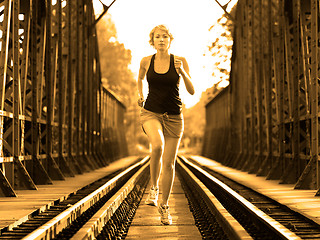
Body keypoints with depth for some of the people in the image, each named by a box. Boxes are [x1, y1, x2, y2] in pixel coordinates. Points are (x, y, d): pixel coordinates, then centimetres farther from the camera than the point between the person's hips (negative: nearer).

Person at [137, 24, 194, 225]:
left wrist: (182, 72, -22)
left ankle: (164, 206, 21)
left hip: (173, 117, 0)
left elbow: (192, 91, -7)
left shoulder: (180, 61, -4)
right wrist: (141, 95, 11)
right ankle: (154, 187, -7)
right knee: (158, 145, -32)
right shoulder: (146, 61, 2)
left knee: (169, 163, 2)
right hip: (151, 113, 0)